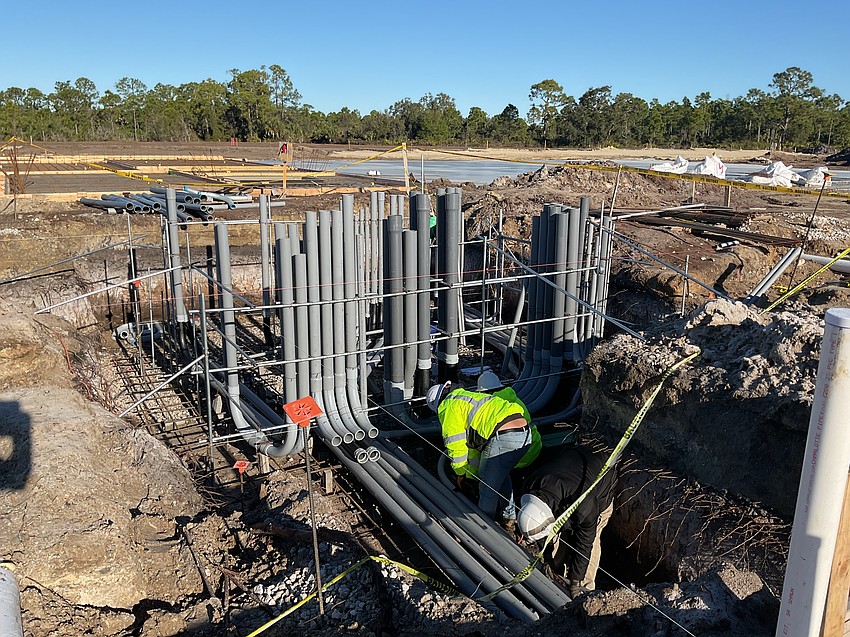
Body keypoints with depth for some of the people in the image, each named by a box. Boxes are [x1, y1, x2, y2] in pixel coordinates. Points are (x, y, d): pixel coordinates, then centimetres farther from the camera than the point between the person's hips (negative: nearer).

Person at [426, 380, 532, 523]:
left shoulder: (448, 407, 7)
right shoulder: (468, 397, 34)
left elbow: (456, 445, 5)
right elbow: (475, 441, 38)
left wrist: (461, 473, 23)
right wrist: (472, 475, 42)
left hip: (503, 437, -9)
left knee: (488, 485, 10)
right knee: (501, 473, 32)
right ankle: (509, 515, 46)